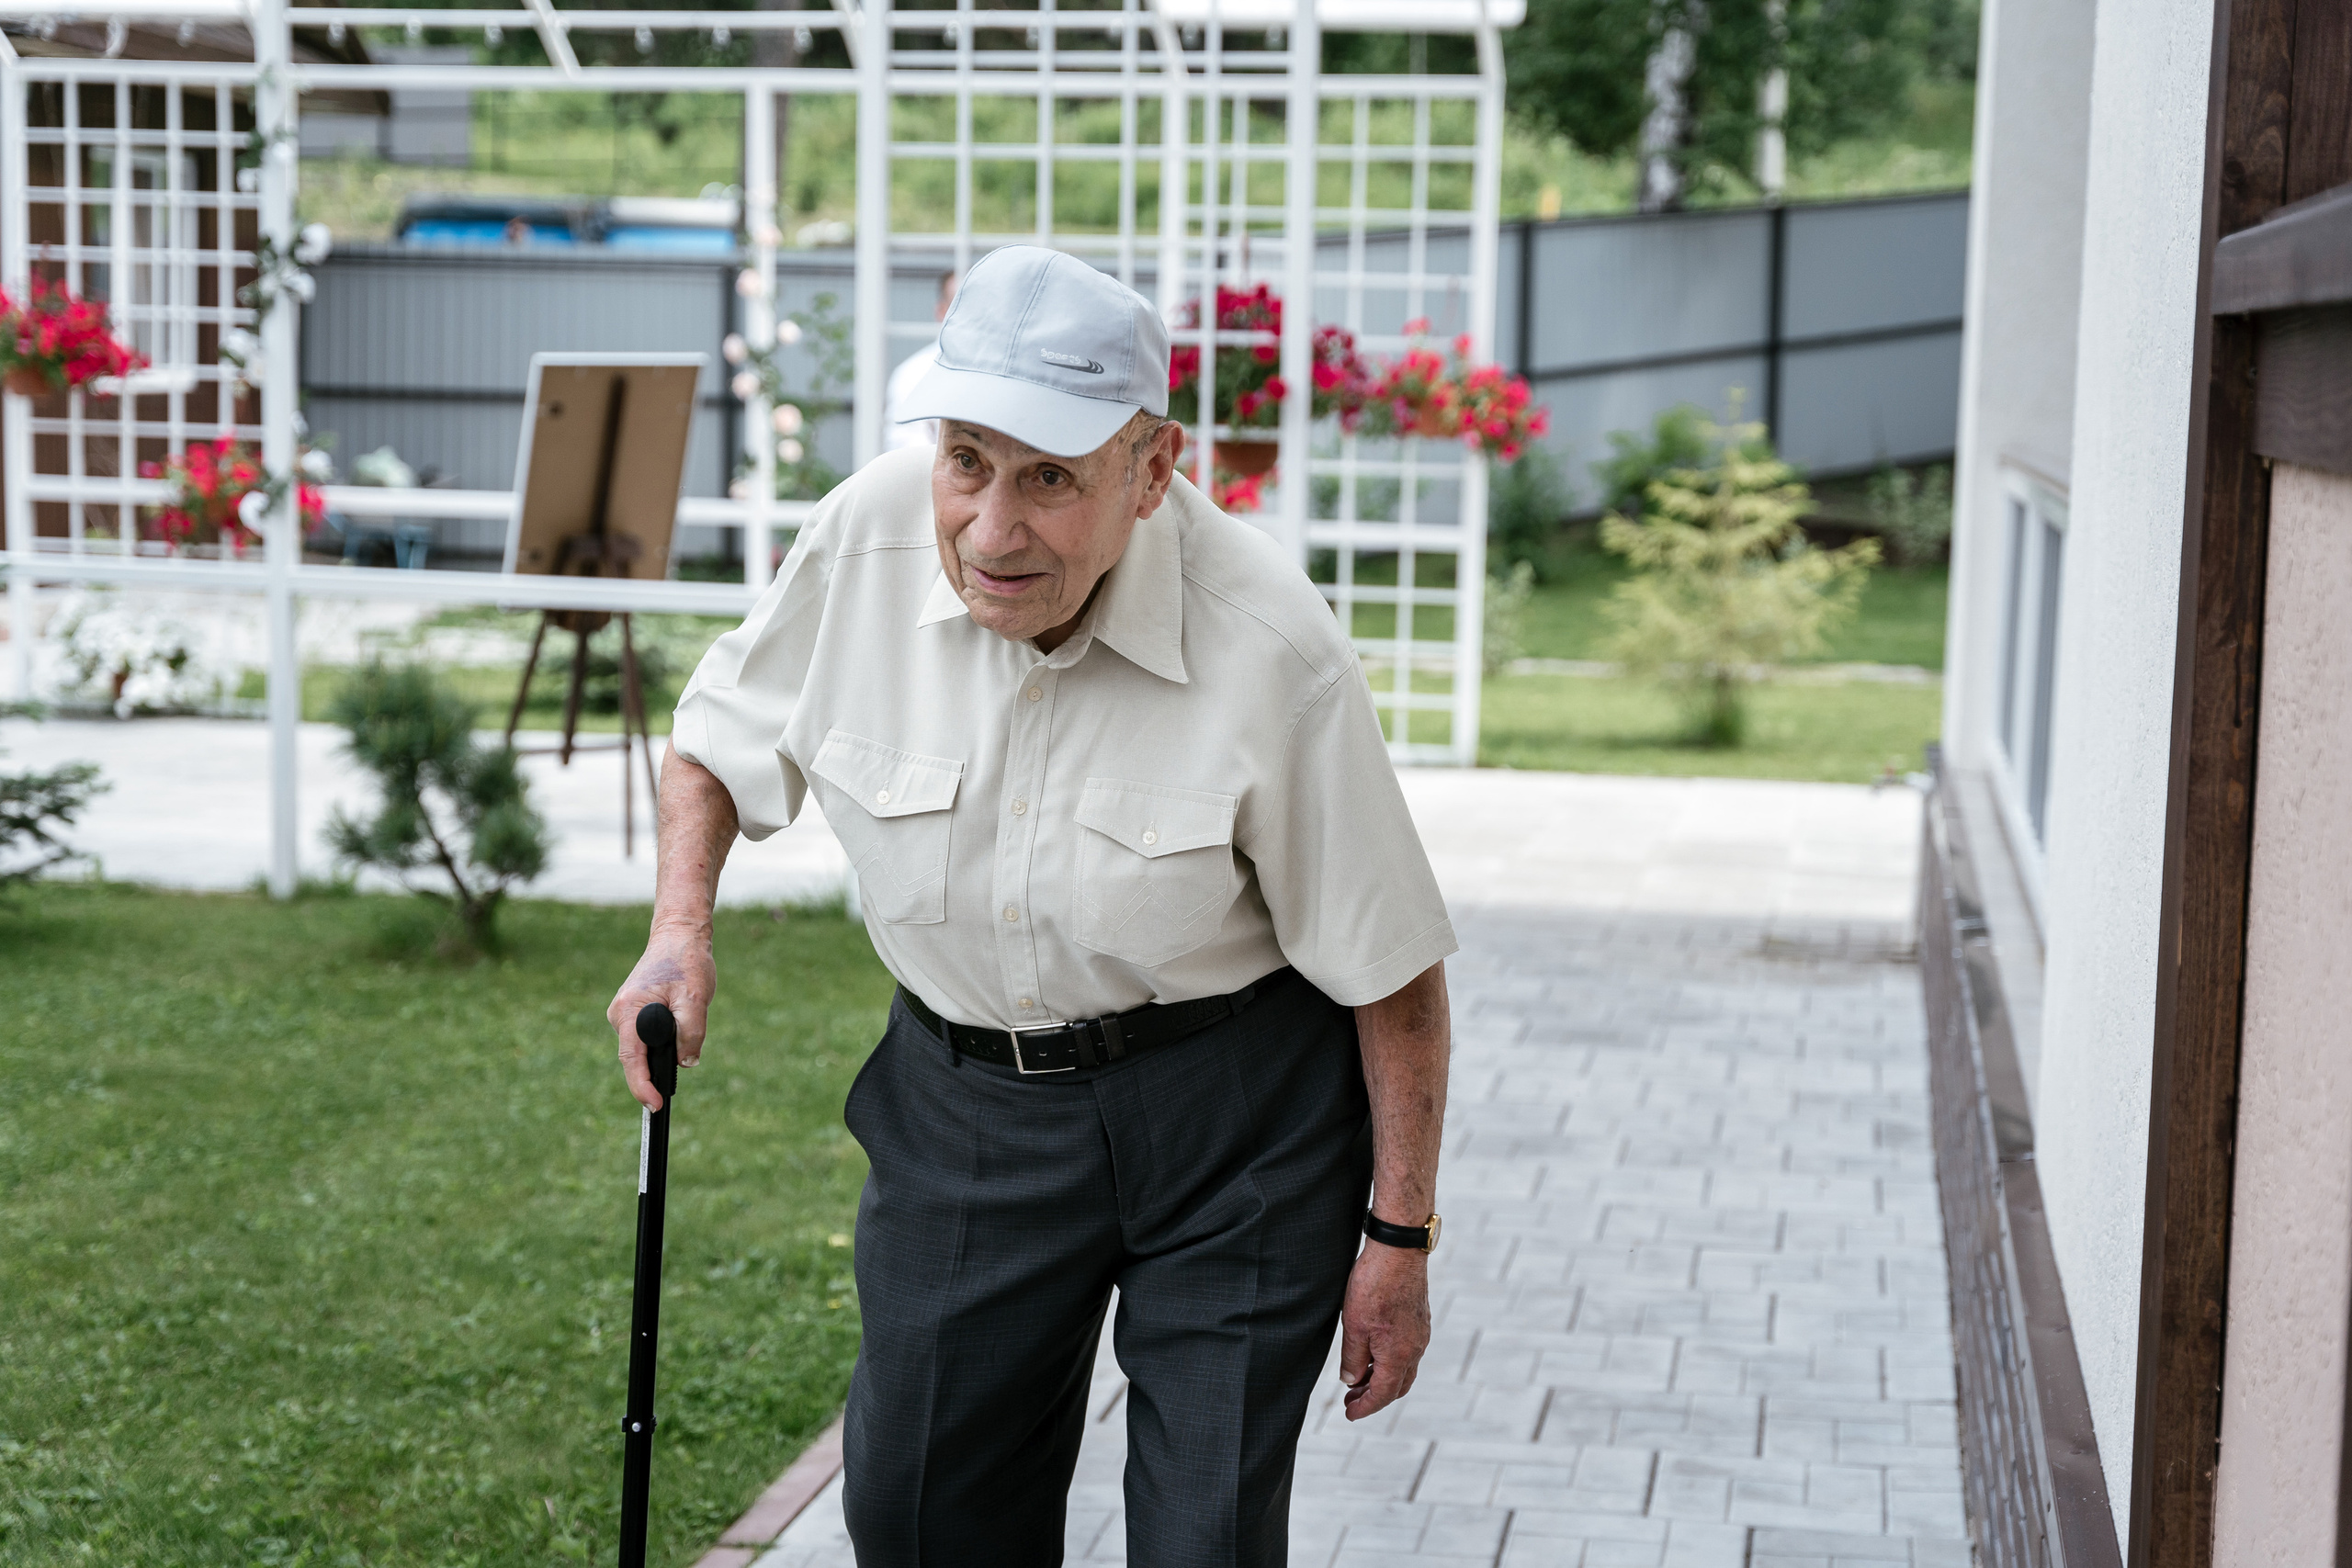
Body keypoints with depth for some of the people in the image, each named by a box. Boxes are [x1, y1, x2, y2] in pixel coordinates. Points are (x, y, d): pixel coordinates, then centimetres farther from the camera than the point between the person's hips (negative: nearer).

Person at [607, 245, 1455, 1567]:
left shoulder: (1271, 648, -25)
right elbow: (724, 736, 7)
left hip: (1229, 1114, -3)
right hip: (960, 1096, 4)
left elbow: (1391, 973, -14)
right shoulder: (865, 538, -16)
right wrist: (681, 928, -9)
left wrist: (1399, 1242, -8)